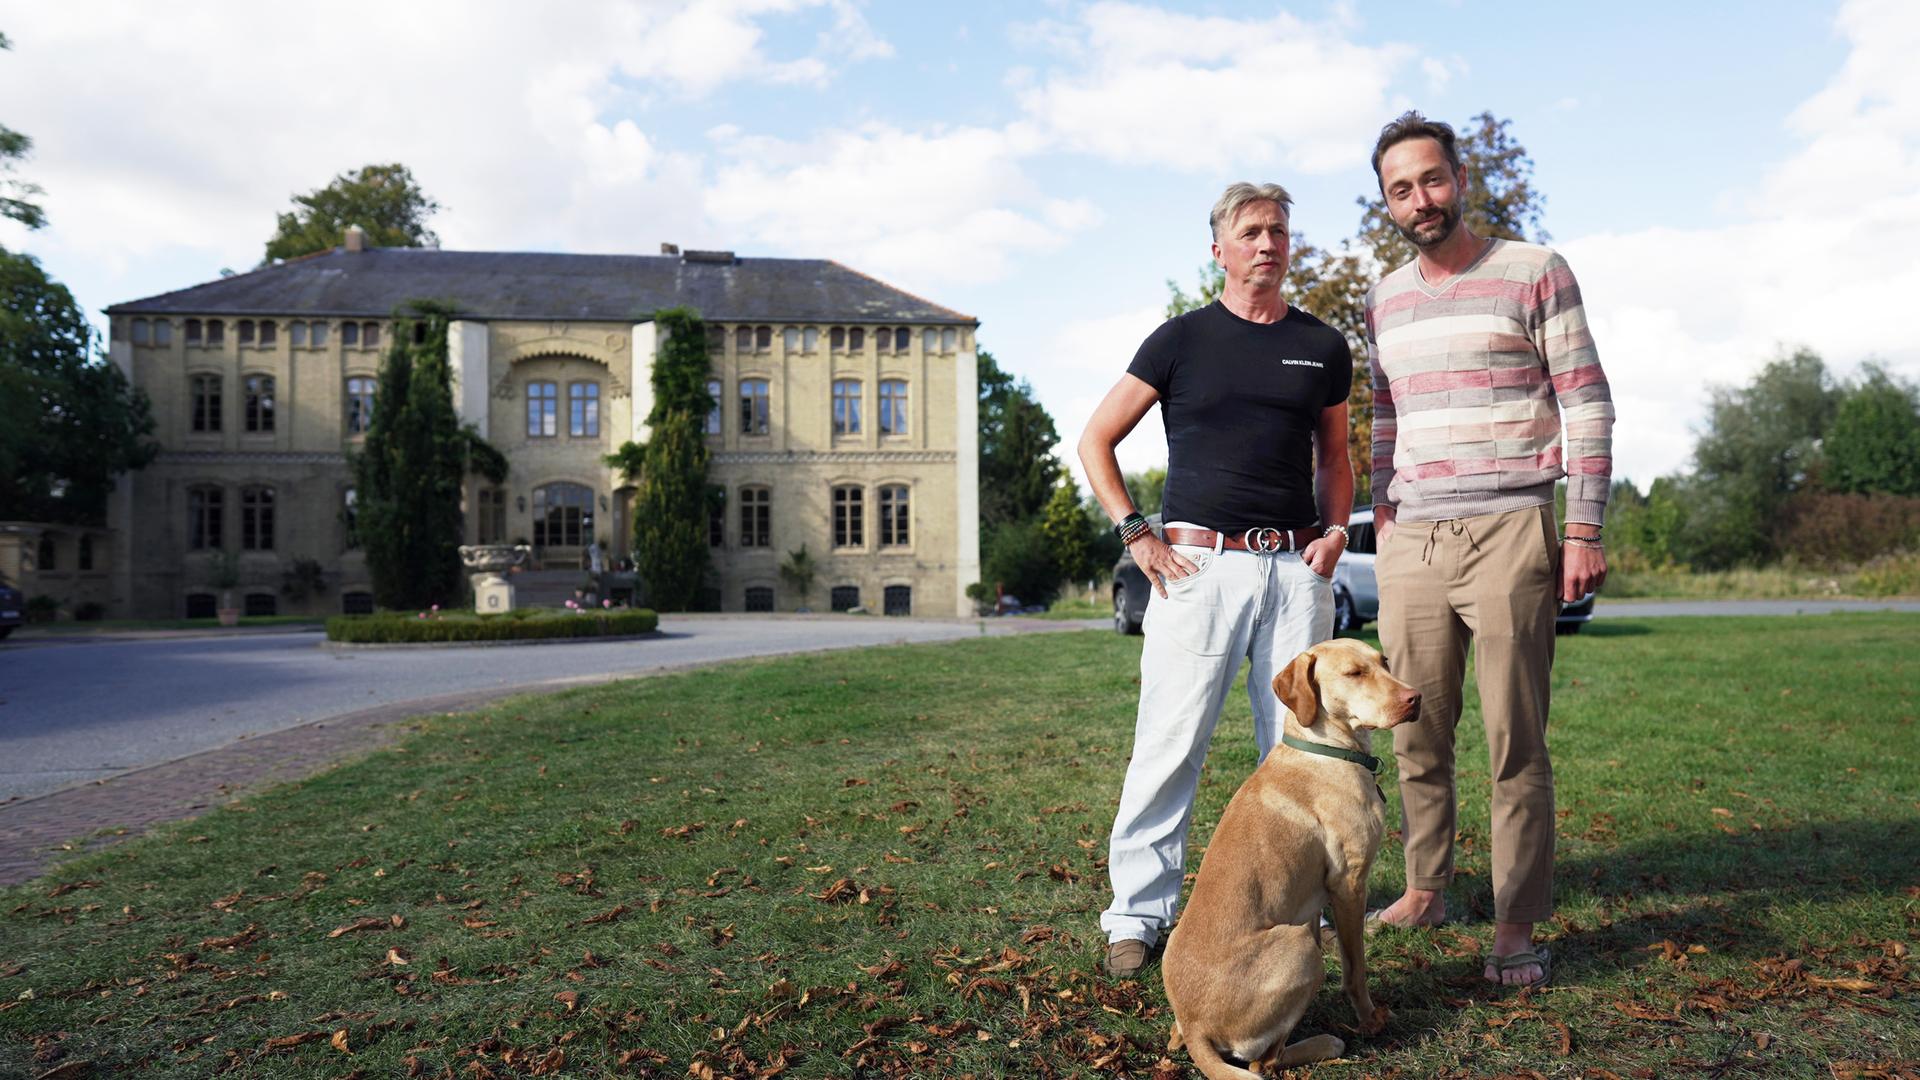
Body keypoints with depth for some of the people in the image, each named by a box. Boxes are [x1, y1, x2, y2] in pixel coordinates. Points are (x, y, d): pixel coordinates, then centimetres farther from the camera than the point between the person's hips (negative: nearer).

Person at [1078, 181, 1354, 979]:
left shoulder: (1323, 347, 14)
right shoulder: (1182, 339, 5)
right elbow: (1096, 442, 6)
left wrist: (1336, 529, 7)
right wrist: (1136, 535, -3)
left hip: (1296, 569, 4)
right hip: (1199, 562, -3)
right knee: (1170, 743, -5)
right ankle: (1139, 912, 6)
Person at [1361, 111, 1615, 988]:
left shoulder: (1533, 272, 1)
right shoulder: (1383, 301, 15)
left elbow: (1587, 405, -2)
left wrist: (1585, 530, -9)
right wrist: (1382, 520, 13)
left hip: (1510, 531, -4)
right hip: (1410, 543, 5)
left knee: (1516, 743, -2)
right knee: (1417, 737, 8)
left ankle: (1517, 927, 8)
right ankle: (1424, 891, 23)